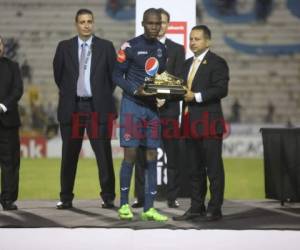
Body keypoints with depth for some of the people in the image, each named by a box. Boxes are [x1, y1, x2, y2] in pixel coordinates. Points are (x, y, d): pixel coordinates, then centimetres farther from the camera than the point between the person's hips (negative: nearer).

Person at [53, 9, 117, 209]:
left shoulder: (106, 47, 3)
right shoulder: (64, 47, 6)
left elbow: (114, 74, 7)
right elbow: (58, 74, 14)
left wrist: (105, 96, 7)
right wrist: (68, 93, 12)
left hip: (97, 107, -1)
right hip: (72, 107, 1)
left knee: (104, 154, -2)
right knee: (69, 155, 5)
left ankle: (108, 197, 4)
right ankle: (66, 198, 11)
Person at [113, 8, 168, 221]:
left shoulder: (162, 50, 11)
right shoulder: (131, 46, -6)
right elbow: (117, 75, -4)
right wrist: (135, 90, -18)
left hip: (153, 106, 5)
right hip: (132, 105, -5)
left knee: (152, 157, 3)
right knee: (131, 154, -6)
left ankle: (149, 208, 5)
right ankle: (124, 204, 4)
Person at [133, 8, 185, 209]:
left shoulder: (177, 49, 7)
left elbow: (179, 79, 0)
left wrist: (164, 97, -13)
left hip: (168, 108, -1)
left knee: (173, 154, -1)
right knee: (141, 154, 1)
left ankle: (172, 197, 4)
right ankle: (141, 197, 5)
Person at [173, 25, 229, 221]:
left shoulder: (217, 62, -4)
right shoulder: (188, 64, 20)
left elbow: (221, 89, -15)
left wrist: (196, 96, -19)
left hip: (209, 122, -8)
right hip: (191, 122, 8)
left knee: (213, 168, -4)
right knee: (195, 169, 10)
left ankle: (215, 209, -2)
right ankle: (197, 207, 14)